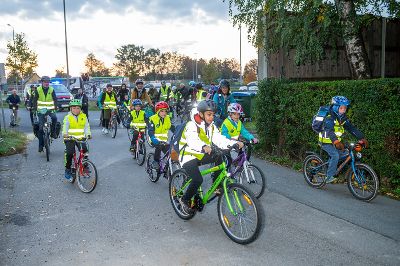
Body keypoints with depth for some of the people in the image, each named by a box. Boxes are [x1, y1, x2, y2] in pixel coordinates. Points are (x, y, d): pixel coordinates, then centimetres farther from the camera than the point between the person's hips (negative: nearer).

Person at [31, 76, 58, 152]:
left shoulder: (51, 90, 0)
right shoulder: (38, 89, -1)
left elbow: (55, 99, 0)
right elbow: (34, 100, 4)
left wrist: (55, 107, -14)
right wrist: (35, 108, -8)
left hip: (50, 109, 0)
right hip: (41, 110, 0)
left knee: (54, 118, -33)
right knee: (41, 127, -5)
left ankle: (53, 132, -8)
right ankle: (41, 145, 3)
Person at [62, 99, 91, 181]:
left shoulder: (83, 117, 5)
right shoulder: (68, 117, -1)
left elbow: (86, 127, -2)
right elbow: (65, 126, -12)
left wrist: (88, 134, -21)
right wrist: (65, 134, -34)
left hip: (80, 138, 2)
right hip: (70, 138, -2)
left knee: (85, 150, -17)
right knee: (69, 153, -18)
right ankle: (68, 169, 2)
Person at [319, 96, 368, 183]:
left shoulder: (343, 119, 4)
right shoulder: (329, 118, -21)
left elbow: (352, 129, 2)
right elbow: (329, 131, -36)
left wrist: (362, 138, -9)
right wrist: (336, 142, -52)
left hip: (335, 142, 8)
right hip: (326, 142, -8)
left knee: (344, 154, -2)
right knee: (335, 155, -23)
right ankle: (329, 176, -16)